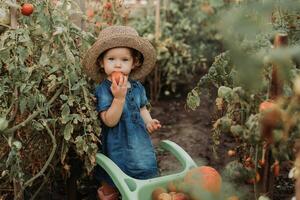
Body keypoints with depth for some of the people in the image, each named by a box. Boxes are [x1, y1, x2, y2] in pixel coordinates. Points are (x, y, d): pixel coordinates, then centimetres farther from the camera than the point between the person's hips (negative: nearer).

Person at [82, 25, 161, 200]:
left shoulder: (138, 87, -2)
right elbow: (110, 121, -25)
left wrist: (149, 122, -5)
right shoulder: (103, 90, -19)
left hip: (139, 144, 5)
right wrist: (119, 97, -36)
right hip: (117, 148, -5)